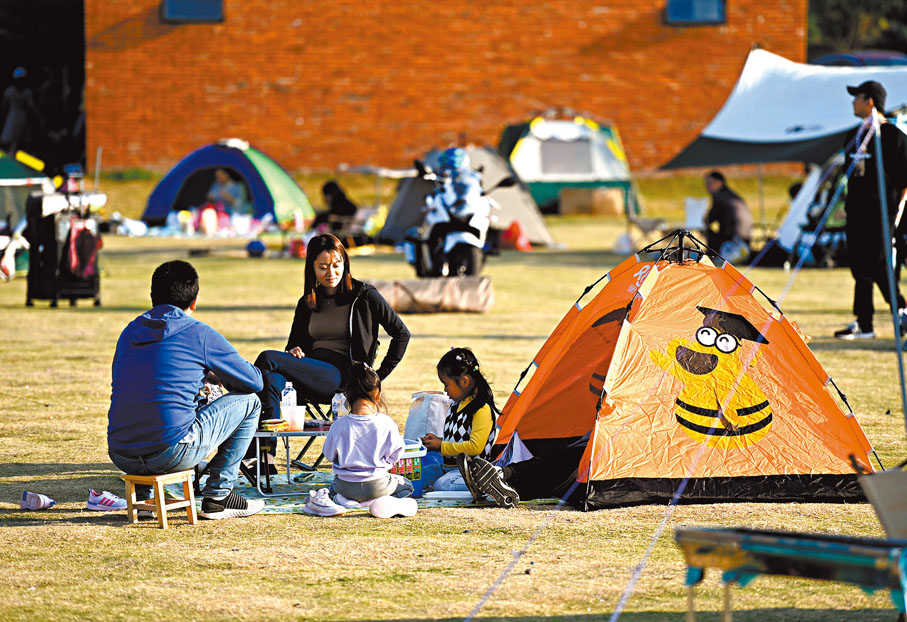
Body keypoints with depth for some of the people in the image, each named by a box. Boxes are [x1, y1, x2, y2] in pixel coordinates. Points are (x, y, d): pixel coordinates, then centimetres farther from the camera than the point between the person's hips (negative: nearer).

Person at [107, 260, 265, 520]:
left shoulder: (130, 332, 15)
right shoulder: (200, 334, 0)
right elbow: (254, 381, 9)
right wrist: (220, 375, 34)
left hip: (121, 456, 6)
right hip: (171, 455, -6)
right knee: (249, 401, 13)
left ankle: (143, 494, 27)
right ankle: (217, 496, 13)